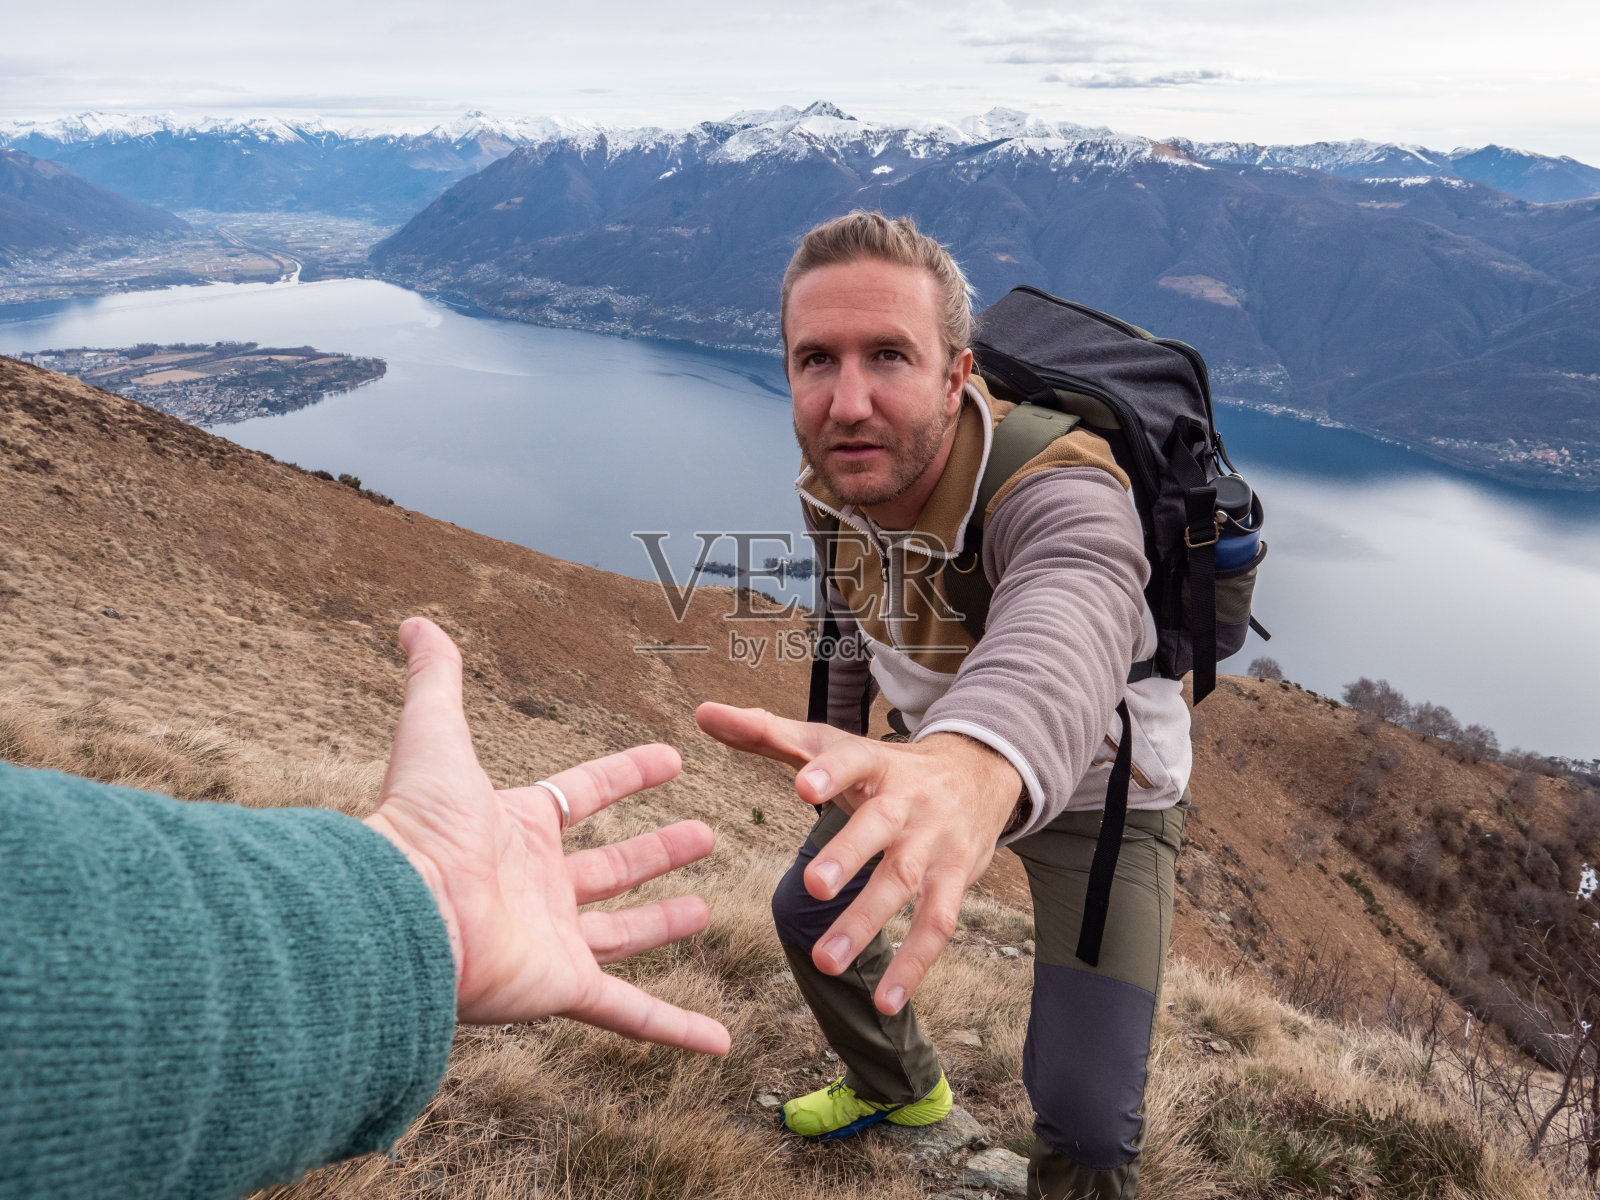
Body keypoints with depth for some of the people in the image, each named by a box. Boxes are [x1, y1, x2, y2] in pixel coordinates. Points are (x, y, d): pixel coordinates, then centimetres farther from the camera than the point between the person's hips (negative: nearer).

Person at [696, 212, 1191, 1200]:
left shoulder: (1060, 491, -39)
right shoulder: (830, 485, -17)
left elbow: (1063, 637, -63)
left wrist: (978, 764, -85)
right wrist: (838, 752, 17)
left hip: (1098, 788, -6)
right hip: (937, 752, 6)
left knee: (1085, 1114, -13)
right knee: (810, 915, 18)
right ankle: (901, 1086, 48)